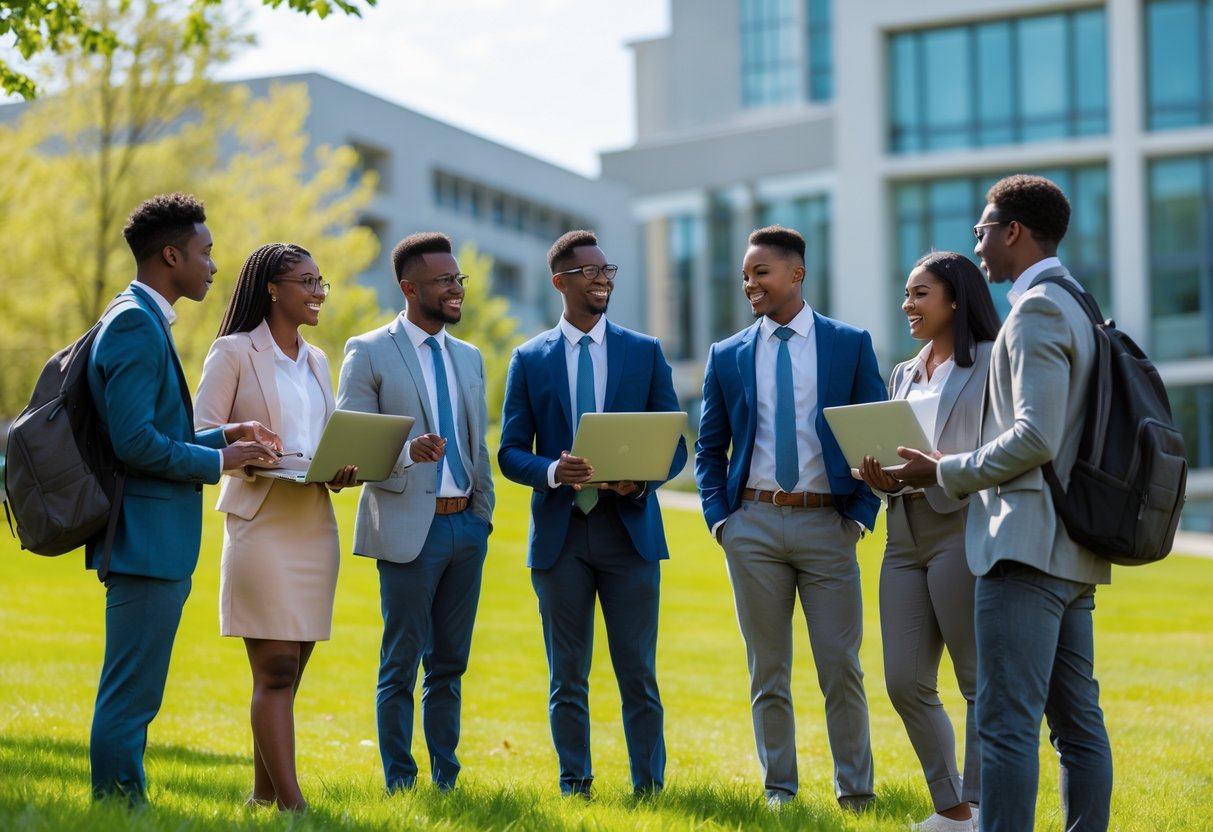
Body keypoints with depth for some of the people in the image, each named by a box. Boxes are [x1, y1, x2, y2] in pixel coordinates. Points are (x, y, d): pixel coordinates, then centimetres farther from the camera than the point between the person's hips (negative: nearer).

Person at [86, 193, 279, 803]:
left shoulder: (145, 323, 18)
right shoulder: (134, 324, -15)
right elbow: (134, 441, -22)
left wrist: (223, 435, 10)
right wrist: (218, 461, -12)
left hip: (156, 544, 11)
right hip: (147, 542, -11)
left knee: (133, 695, 15)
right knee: (129, 696, -6)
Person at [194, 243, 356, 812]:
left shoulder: (316, 361, 17)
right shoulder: (234, 352, -2)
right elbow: (199, 432, -6)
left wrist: (342, 469, -2)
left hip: (316, 525, 7)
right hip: (262, 523, -7)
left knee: (287, 671, 10)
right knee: (275, 669, -9)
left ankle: (264, 793, 18)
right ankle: (291, 804, -13)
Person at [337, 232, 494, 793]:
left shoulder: (469, 358, 16)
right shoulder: (369, 353, -3)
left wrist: (484, 513, 12)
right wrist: (407, 452, -24)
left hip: (467, 524, 6)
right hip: (409, 526, -5)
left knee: (450, 663, 10)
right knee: (401, 665, 0)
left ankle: (446, 779, 15)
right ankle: (399, 782, 8)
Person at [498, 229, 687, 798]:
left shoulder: (645, 351, 7)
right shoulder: (529, 359, 6)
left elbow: (676, 442, 6)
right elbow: (511, 453, 4)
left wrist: (642, 477, -14)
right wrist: (553, 470, -17)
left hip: (631, 526, 0)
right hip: (560, 531, 0)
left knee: (638, 672, 1)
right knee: (567, 676, 6)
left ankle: (649, 787, 8)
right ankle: (574, 787, 14)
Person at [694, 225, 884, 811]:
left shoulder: (851, 344, 3)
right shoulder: (727, 356, 8)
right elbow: (709, 449, 13)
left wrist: (861, 514, -4)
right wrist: (719, 517, 1)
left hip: (828, 524, -2)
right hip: (753, 524, 2)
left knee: (841, 668, -1)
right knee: (767, 671, 6)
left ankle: (855, 791, 8)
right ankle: (778, 788, 15)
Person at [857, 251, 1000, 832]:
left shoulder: (991, 361, -2)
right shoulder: (904, 374, 21)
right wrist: (882, 477, 2)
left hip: (964, 527, -8)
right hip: (905, 535, 8)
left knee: (980, 681, -3)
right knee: (905, 683, 5)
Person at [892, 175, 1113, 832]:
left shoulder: (1036, 310, -11)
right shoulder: (1077, 308, 19)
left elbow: (1035, 438, -21)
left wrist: (945, 473, -9)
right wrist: (959, 470, 18)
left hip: (1027, 543, -10)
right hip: (1071, 551, 10)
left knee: (1006, 722, -11)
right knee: (1077, 720, 10)